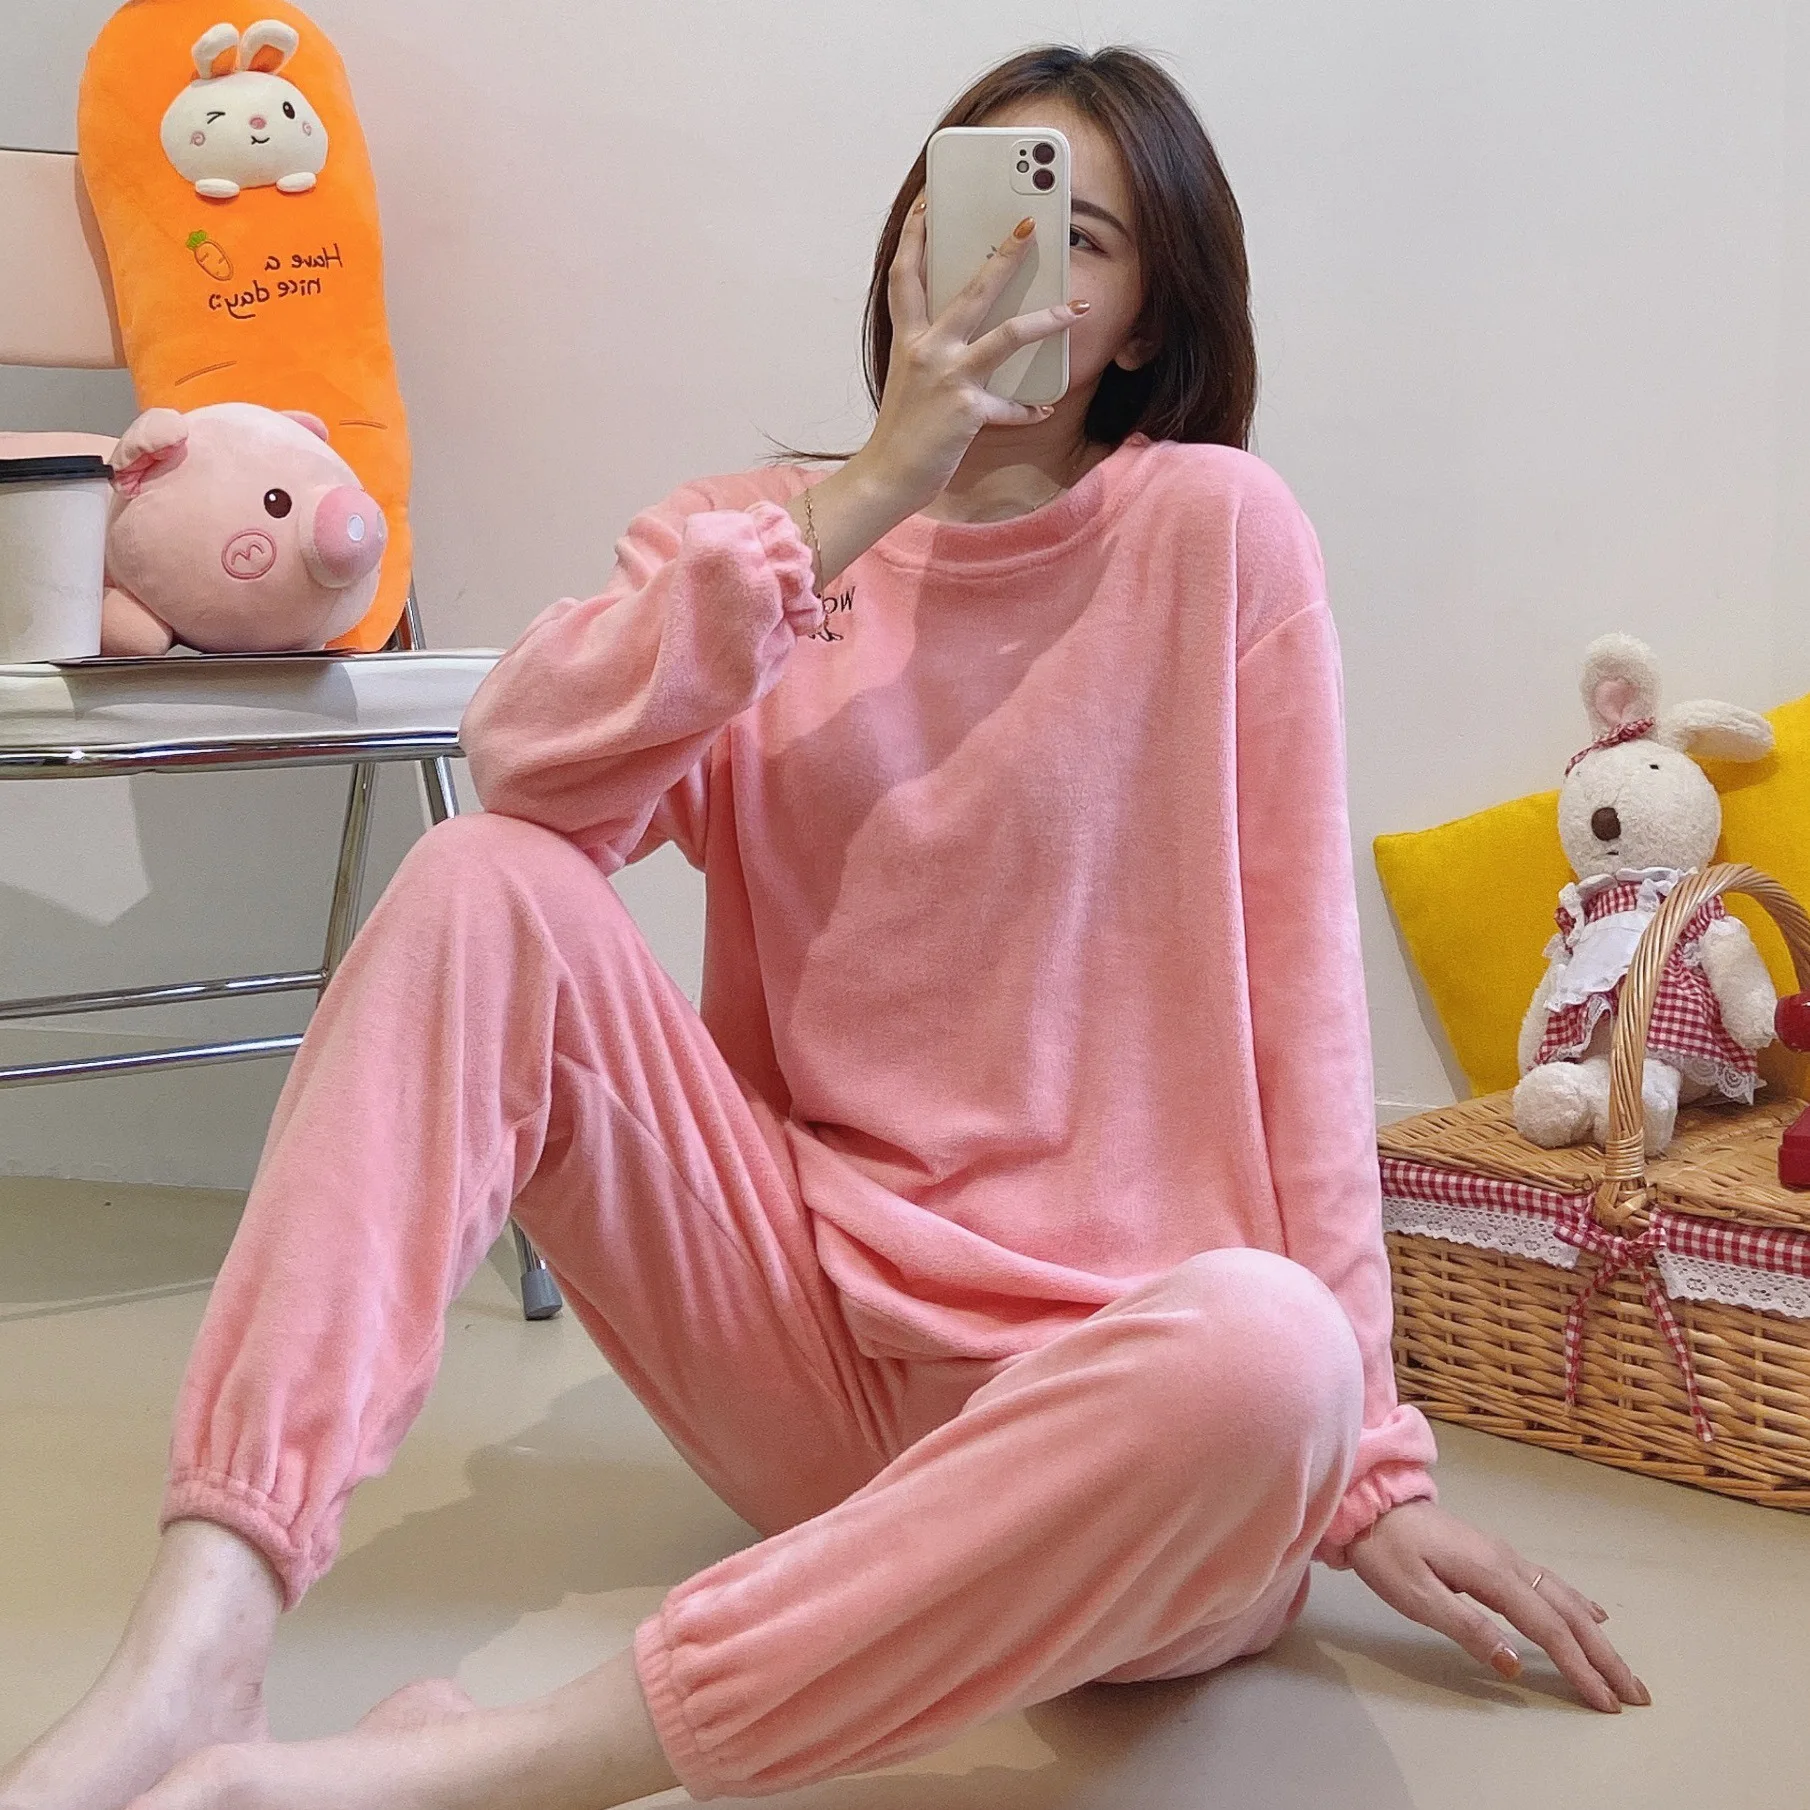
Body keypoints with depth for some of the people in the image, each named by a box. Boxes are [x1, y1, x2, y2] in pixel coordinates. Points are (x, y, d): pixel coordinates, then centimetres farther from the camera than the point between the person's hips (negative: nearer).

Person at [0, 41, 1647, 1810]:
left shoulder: (1212, 529, -3)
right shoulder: (755, 534, 9)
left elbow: (1289, 982, -6)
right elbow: (527, 762, -12)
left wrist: (1365, 1453, -7)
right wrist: (866, 494, -16)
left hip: (1091, 1376, -2)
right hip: (802, 1316, 3)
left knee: (1267, 1353, -37)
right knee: (485, 885, -16)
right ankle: (195, 1650, -27)